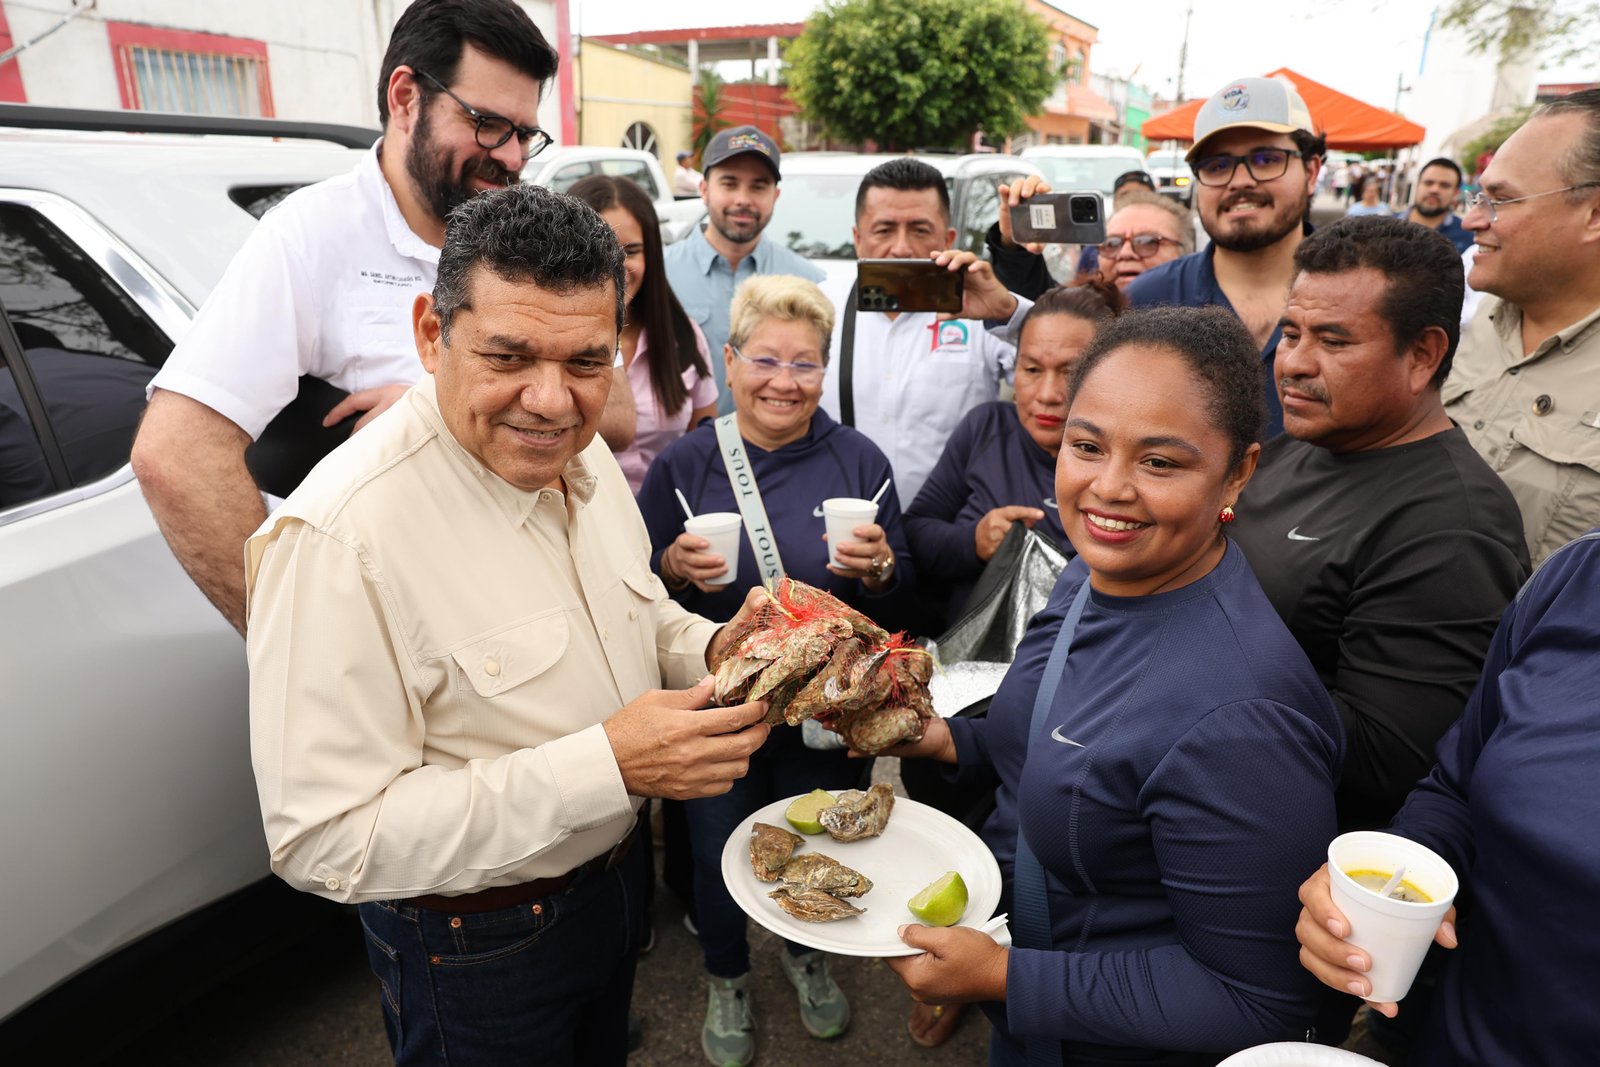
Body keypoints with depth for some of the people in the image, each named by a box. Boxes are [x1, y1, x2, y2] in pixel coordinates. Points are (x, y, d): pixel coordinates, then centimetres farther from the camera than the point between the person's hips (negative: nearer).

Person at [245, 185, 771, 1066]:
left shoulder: (583, 456, -7)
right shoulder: (341, 535, -32)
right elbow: (323, 842, -29)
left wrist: (714, 649, -14)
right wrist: (604, 765, -35)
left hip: (616, 870, 7)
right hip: (478, 947, -6)